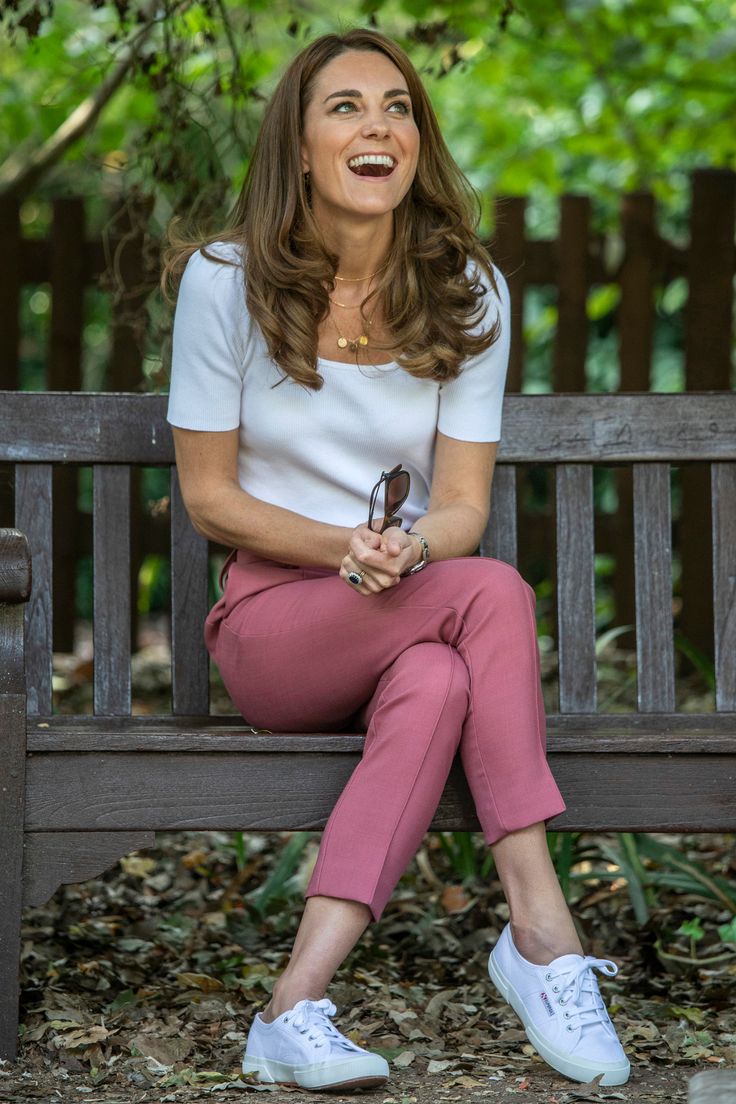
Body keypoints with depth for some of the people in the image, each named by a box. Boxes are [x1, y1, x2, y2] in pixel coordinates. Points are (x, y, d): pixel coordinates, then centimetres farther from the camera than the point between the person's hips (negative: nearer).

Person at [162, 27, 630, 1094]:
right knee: (494, 593, -31)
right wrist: (342, 549, -20)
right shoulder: (226, 283, -6)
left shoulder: (468, 293, 1)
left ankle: (298, 1005, -40)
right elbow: (211, 498, -3)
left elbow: (463, 507, -1)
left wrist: (408, 548, -25)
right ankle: (543, 931, -34)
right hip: (272, 617, -3)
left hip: (415, 622, 3)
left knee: (437, 684, -36)